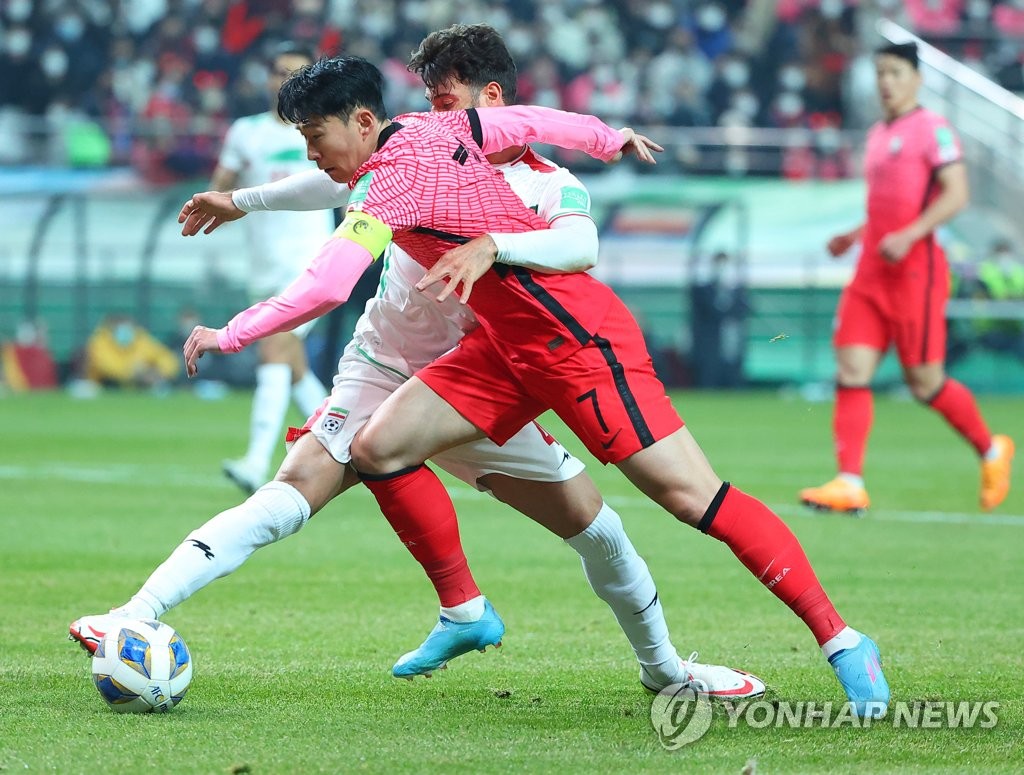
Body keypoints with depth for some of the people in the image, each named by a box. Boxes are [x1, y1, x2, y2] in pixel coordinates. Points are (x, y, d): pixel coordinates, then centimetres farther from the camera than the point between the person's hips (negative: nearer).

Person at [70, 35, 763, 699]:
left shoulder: (553, 185, -9)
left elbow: (581, 249, -32)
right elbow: (338, 180, 20)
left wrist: (492, 244, -47)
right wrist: (242, 200, 22)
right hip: (383, 370, 0)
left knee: (594, 525, -1)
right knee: (295, 487, -22)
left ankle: (662, 666, 25)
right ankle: (138, 617, -32)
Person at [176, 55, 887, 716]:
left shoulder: (394, 176, -19)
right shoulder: (431, 129, 6)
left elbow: (326, 287, -26)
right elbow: (531, 121, 17)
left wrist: (228, 336, -15)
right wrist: (612, 139, 33)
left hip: (575, 335, -10)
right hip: (508, 344, 10)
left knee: (691, 495, -13)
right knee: (379, 448, -2)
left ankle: (841, 641, -10)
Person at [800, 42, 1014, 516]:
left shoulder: (931, 129, -7)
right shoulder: (878, 135, 18)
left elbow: (956, 194, -15)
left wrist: (908, 235, -23)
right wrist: (855, 236, 16)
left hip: (915, 268, -7)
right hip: (871, 270, 7)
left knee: (924, 382, -2)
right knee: (851, 370, -7)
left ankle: (991, 450, 22)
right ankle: (850, 485, -12)